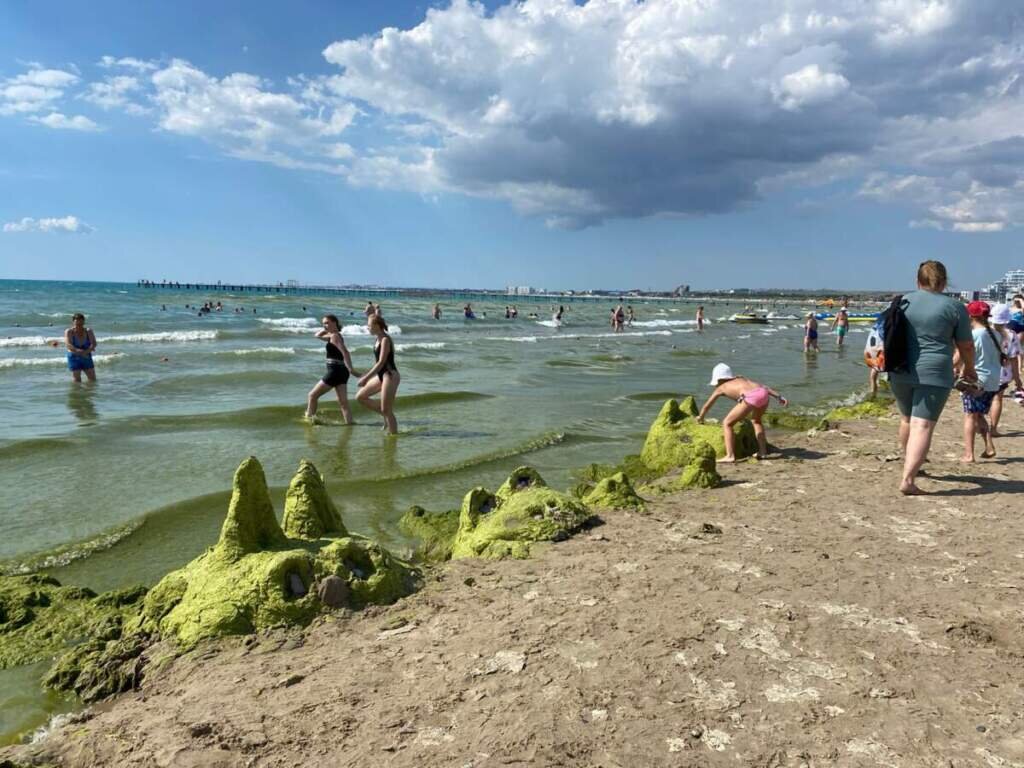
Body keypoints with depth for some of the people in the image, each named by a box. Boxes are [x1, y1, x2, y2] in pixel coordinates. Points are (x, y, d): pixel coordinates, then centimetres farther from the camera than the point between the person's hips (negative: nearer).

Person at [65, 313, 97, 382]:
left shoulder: (88, 331, -3)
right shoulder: (69, 332, -9)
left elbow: (94, 343, -13)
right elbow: (68, 345, -22)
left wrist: (87, 351, -31)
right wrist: (78, 351, -37)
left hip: (86, 357, 3)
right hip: (74, 358, -3)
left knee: (93, 379, 4)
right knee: (77, 381, -3)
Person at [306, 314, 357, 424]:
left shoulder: (334, 336, -10)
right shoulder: (333, 335, 18)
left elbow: (345, 352, -23)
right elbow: (317, 335, 33)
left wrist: (350, 369, -31)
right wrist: (326, 329, 17)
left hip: (335, 371, -9)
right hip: (341, 371, 9)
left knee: (312, 395, 3)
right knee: (343, 402, 5)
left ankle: (309, 419, 9)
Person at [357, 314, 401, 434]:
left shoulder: (385, 340, -16)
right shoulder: (379, 339, 11)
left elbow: (381, 363, -21)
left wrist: (366, 378, -21)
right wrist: (367, 375, 19)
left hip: (390, 376, -10)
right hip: (381, 375, 10)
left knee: (386, 410, -6)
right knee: (360, 396, 10)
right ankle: (386, 415, 14)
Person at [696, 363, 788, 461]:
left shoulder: (721, 388, 26)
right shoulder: (741, 378, 37)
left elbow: (707, 406, 39)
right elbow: (763, 387, 27)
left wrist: (700, 417, 56)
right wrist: (778, 396, 20)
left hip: (751, 397, -5)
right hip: (764, 393, 6)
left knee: (726, 423, 10)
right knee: (756, 420, 34)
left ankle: (730, 456, 1)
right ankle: (763, 452, 32)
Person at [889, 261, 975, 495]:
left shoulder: (903, 301, 8)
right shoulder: (954, 307, -2)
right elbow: (966, 346, 3)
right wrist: (969, 369, 20)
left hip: (900, 372, 4)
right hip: (933, 374, -4)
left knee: (907, 419, 22)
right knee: (923, 426, -7)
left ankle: (908, 463, 41)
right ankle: (908, 480, -17)